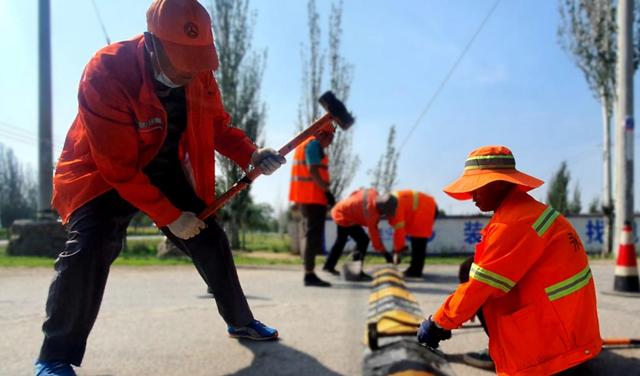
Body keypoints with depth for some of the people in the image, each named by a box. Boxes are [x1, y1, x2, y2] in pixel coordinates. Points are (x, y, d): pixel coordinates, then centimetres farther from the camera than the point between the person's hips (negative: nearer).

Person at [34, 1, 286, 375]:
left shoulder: (201, 76, -14)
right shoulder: (106, 74, -31)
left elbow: (219, 126, 2)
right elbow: (118, 168, -29)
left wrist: (251, 154, -18)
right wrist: (171, 217, -26)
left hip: (166, 171, 6)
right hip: (102, 172, -5)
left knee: (211, 241, 5)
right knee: (91, 247, -27)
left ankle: (241, 321, 27)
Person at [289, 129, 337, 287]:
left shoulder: (303, 144, 22)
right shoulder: (314, 144, -9)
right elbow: (313, 171, -20)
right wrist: (327, 191, -18)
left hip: (304, 197, 10)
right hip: (313, 197, -10)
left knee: (312, 236, 14)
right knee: (314, 237, -8)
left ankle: (309, 274, 17)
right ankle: (309, 274, -8)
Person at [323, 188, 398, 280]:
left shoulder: (373, 193, -14)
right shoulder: (370, 209, -34)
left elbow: (354, 193, 3)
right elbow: (373, 231, -29)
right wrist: (384, 252, -24)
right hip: (344, 217, -10)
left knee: (341, 240, 26)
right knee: (363, 241, -14)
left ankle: (329, 265, 42)